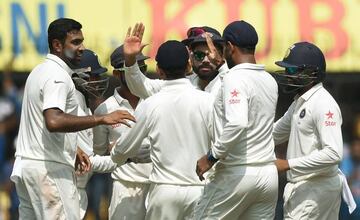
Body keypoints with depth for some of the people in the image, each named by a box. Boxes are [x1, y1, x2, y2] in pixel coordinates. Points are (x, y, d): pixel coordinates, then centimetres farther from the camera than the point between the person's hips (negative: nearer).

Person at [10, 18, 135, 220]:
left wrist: (72, 150, 26)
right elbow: (54, 122, -30)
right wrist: (102, 119, -30)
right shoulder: (58, 76, -14)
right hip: (49, 168, -10)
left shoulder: (40, 72, 18)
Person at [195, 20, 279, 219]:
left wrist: (211, 157, -18)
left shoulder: (234, 78, -13)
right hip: (268, 173, 7)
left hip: (237, 173, -7)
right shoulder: (270, 80, 12)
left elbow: (237, 123, -27)